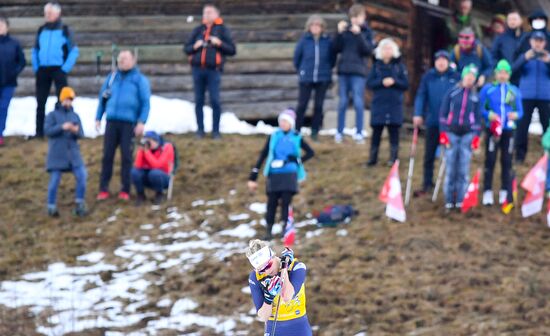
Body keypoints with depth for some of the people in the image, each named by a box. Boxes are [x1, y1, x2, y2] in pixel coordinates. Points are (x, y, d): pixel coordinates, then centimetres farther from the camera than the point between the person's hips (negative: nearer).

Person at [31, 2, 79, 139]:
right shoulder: (41, 31, 10)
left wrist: (65, 68, -10)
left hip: (58, 69, -4)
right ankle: (39, 131, 11)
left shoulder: (64, 30, -1)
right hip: (42, 70, 4)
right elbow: (35, 50, 18)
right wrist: (36, 67, 6)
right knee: (40, 102, 5)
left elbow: (74, 51, -3)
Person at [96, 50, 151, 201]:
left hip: (129, 124, -3)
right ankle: (103, 189, 4)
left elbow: (146, 103, -1)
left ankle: (125, 190, 4)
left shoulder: (139, 79, 4)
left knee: (126, 157, -3)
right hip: (112, 122, 3)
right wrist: (98, 118, 13)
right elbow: (103, 98, 20)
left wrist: (141, 122, -12)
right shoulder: (112, 77, 15)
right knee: (107, 155, 0)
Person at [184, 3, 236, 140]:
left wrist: (219, 43, -11)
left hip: (213, 70, -3)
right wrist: (194, 46, -4)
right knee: (199, 101, 4)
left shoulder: (222, 30, 7)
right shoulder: (198, 30, 15)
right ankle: (200, 130, 11)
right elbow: (186, 48, 17)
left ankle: (216, 131, -1)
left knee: (215, 101, -9)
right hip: (198, 69, 3)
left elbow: (232, 50, 4)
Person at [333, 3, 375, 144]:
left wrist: (358, 34, -19)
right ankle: (339, 133, 9)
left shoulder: (367, 32, 3)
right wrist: (339, 33, -8)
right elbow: (336, 49, 5)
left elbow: (368, 50, -10)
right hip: (344, 70, 2)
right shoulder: (346, 30, 7)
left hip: (359, 71, -2)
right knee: (342, 102, 5)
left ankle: (359, 133, -3)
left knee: (358, 103, -6)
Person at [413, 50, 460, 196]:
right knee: (429, 155, 5)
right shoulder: (428, 77, 0)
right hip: (433, 122, 1)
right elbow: (421, 96, -3)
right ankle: (427, 185, 12)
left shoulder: (456, 77, -2)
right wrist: (418, 114, -13)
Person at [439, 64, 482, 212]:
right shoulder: (452, 93, 4)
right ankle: (449, 201, 3)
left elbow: (478, 117, 13)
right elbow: (443, 113, 3)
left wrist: (477, 136, 4)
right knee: (450, 169, -3)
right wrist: (442, 132, -4)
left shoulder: (475, 96, 9)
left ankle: (461, 200, 4)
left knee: (463, 170, -2)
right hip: (451, 133, -1)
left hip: (467, 134, 1)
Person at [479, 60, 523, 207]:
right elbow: (480, 109, 1)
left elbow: (520, 111, 10)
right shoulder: (487, 89, 1)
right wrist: (489, 115, -17)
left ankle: (505, 194, 13)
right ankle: (488, 193, 3)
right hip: (492, 129, -2)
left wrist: (515, 115, -13)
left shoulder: (514, 91, 8)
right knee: (490, 160, -2)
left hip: (508, 130, 2)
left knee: (507, 161, 5)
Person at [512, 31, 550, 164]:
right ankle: (520, 154, 5)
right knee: (522, 126, -2)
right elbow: (514, 68, -8)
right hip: (527, 96, 0)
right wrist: (525, 58, -26)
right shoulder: (525, 55, 8)